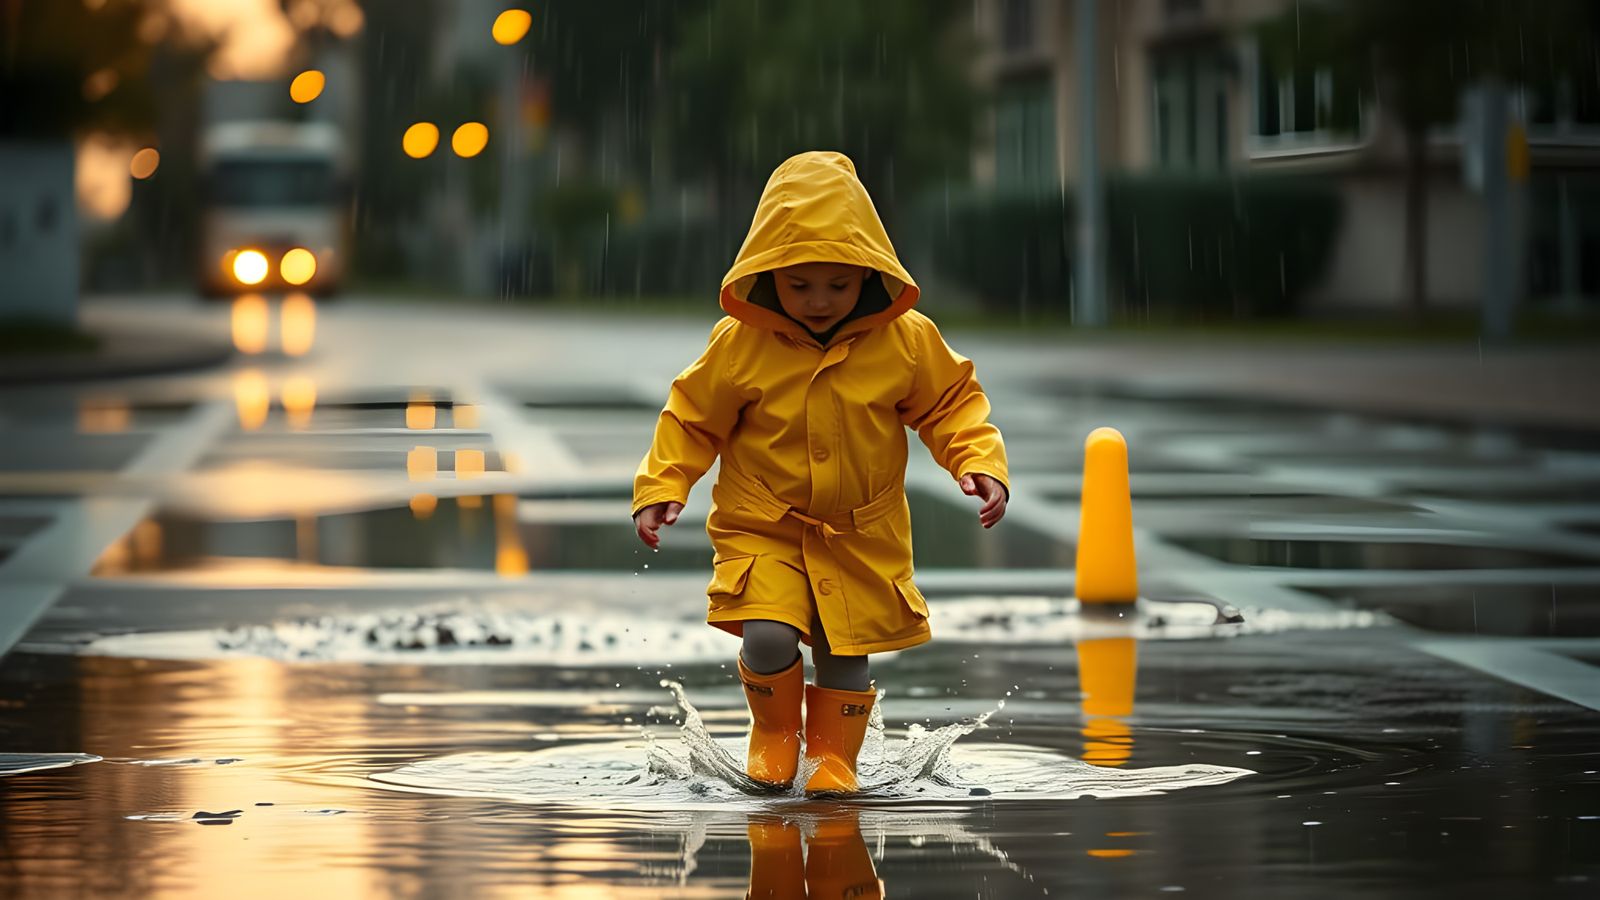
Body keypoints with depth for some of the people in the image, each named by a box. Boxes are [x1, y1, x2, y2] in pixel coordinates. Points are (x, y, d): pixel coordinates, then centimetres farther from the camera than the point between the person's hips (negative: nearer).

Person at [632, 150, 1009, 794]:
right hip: (761, 528, -1)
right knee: (768, 638, -18)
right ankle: (774, 731, 11)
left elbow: (951, 404, 2)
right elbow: (693, 419, 0)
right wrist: (662, 487, -8)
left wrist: (980, 464, -12)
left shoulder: (907, 341, -9)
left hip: (862, 536, 1)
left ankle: (834, 753, 28)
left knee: (845, 650, 5)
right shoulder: (740, 344, -11)